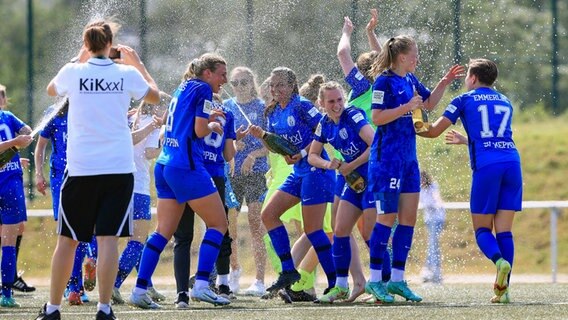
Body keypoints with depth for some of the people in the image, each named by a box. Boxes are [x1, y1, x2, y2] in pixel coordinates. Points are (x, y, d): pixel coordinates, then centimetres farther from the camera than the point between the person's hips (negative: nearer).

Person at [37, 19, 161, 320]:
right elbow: (155, 95, 20)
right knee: (108, 238, -3)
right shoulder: (127, 74, -1)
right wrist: (138, 63, 30)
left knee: (67, 239, 8)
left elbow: (51, 89, 24)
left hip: (80, 168, 0)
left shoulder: (73, 72, -1)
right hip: (118, 168, 0)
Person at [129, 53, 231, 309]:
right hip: (187, 167, -9)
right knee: (218, 224, 0)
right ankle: (201, 285, -11)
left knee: (164, 231, 8)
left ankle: (140, 290, 2)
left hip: (165, 166, 9)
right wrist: (213, 125, 9)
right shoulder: (202, 90, -6)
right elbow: (199, 131, -11)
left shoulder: (183, 89, 20)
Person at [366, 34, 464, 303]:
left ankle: (397, 280, 10)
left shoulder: (410, 80, 13)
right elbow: (377, 117, -17)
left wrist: (444, 83, 14)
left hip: (408, 156, 9)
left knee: (408, 217, 5)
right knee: (388, 216, -8)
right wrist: (406, 107, -21)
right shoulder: (385, 81, -11)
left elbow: (429, 103, 28)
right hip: (387, 157, -9)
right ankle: (374, 280, -3)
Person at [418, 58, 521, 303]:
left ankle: (500, 260, -27)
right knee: (504, 230, 4)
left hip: (486, 166, -4)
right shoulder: (505, 102, 25)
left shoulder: (464, 100, 10)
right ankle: (503, 289, -7)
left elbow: (433, 131, 9)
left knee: (482, 229, 5)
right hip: (512, 162, 4)